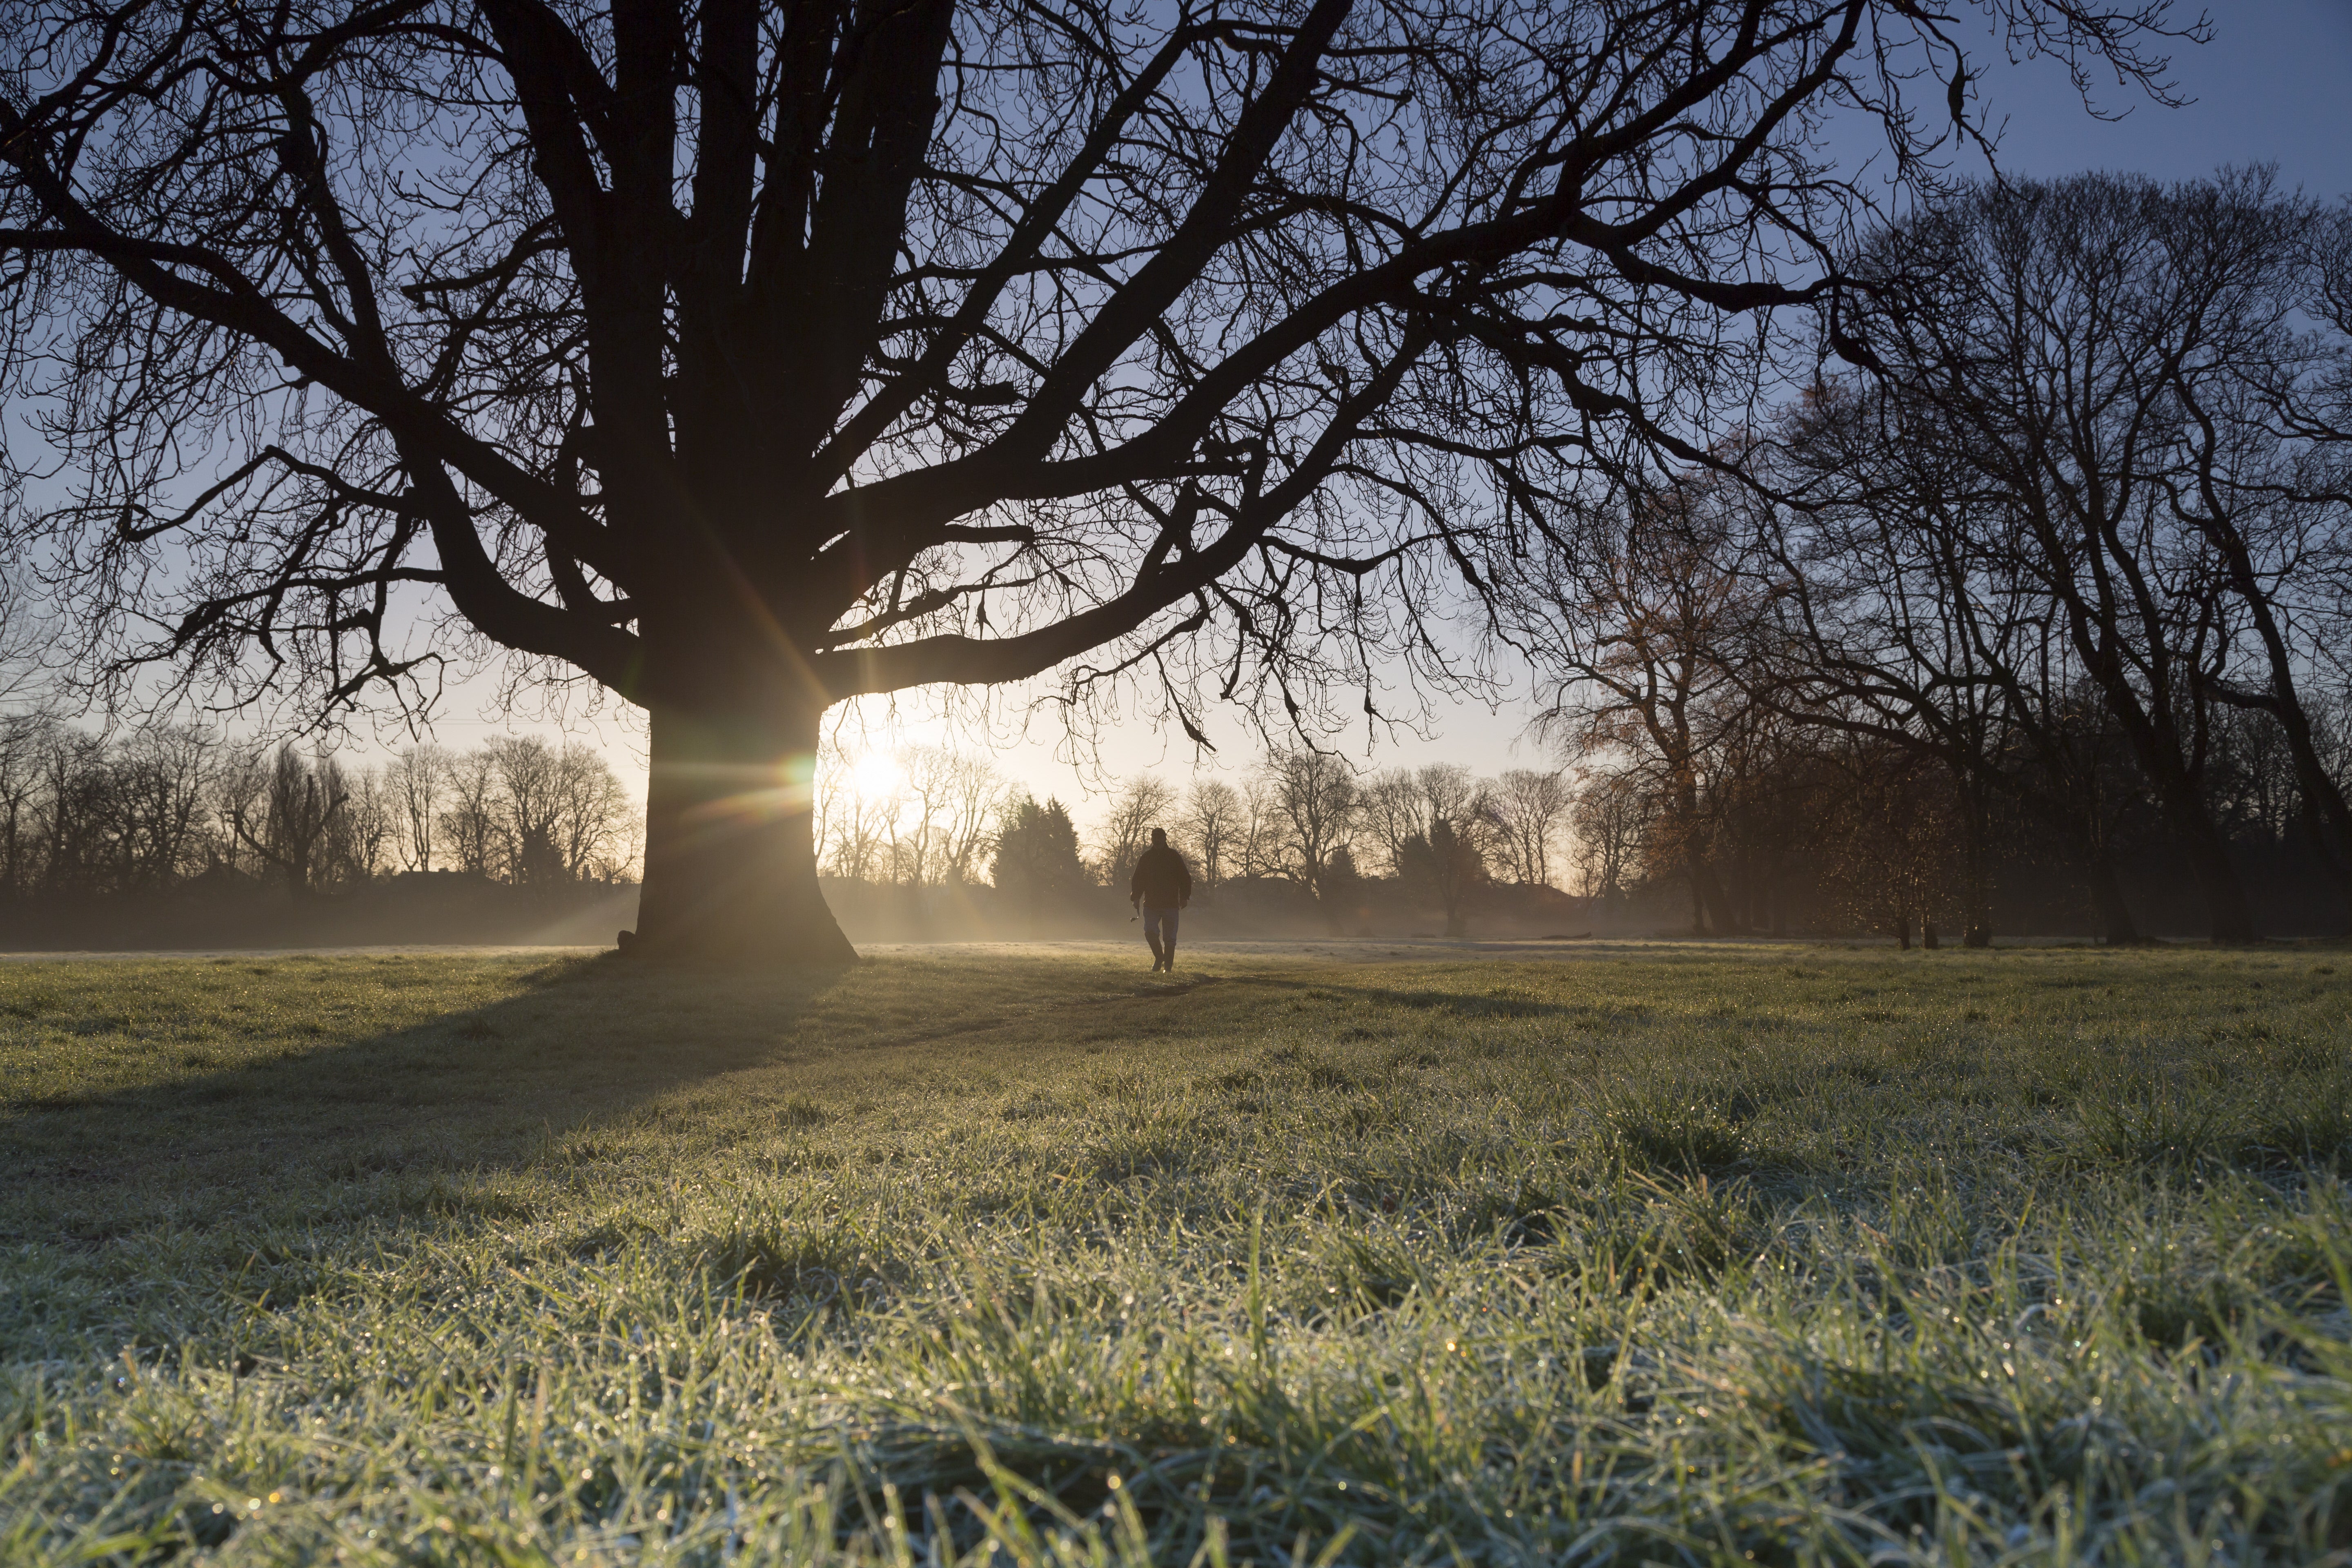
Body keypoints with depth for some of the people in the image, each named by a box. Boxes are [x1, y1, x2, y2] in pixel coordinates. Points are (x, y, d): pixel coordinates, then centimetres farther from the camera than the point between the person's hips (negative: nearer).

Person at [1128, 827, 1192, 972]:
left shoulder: (1174, 857, 4)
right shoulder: (1145, 858, 9)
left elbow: (1185, 878, 5)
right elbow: (1138, 880, 12)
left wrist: (1184, 897, -5)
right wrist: (1135, 898, 2)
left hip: (1171, 905, -1)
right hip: (1151, 904, 1)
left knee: (1169, 938, -1)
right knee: (1150, 932, -13)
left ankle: (1168, 967, 7)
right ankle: (1159, 957, 12)